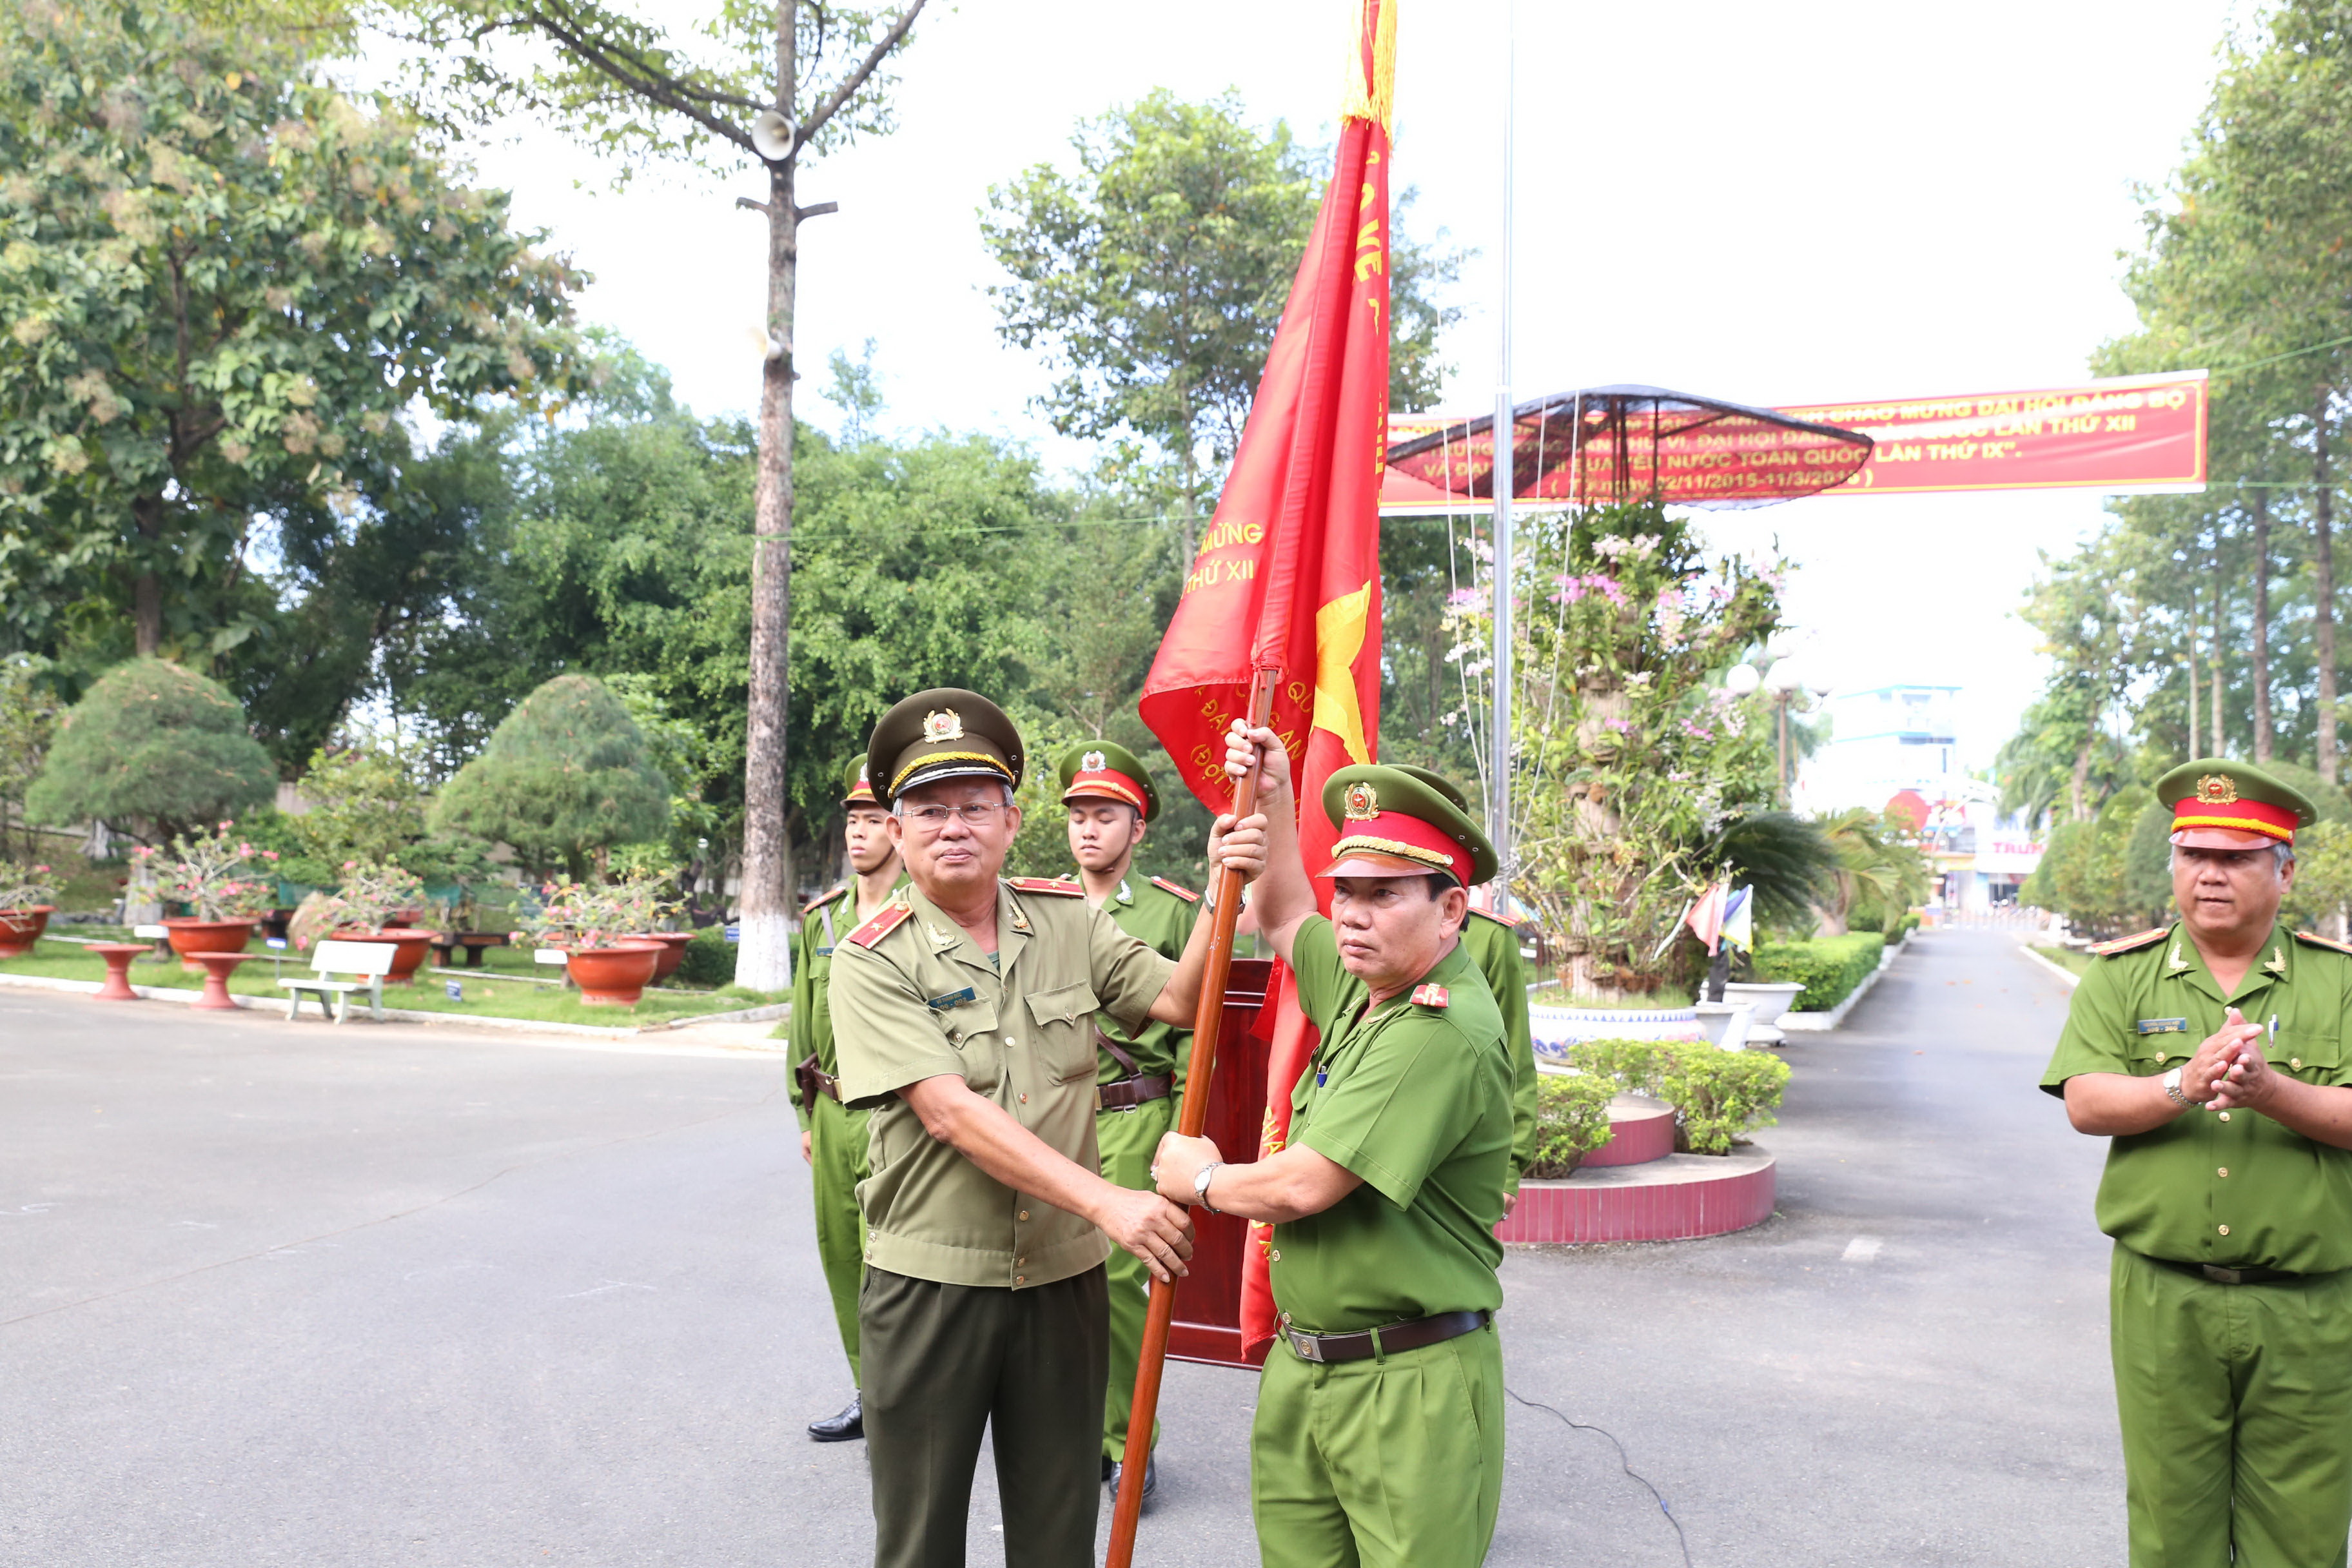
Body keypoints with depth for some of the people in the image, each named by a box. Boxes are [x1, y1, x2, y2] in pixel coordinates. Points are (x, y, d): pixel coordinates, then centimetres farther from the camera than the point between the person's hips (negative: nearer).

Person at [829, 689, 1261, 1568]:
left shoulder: (1069, 925, 3)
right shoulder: (873, 963, -11)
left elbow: (1178, 1001, -1)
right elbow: (952, 1112, -20)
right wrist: (1106, 1202, -27)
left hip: (1064, 1275, 3)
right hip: (930, 1285, -3)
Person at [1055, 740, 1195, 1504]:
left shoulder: (1172, 912, 0)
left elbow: (1193, 1032, -1)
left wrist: (1182, 1136, -6)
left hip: (1134, 1119, -4)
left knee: (1121, 1277, -5)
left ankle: (1129, 1442, 10)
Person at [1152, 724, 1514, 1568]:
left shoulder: (1442, 1030, -21)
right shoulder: (1367, 984, 8)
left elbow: (1304, 1186, -22)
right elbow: (1285, 920, 31)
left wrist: (1200, 1180, -2)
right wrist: (1272, 798, 20)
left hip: (1412, 1384, -8)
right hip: (1302, 1367, 8)